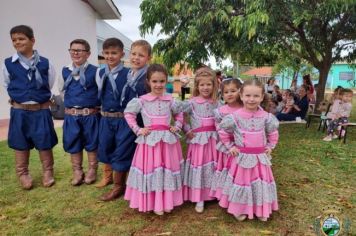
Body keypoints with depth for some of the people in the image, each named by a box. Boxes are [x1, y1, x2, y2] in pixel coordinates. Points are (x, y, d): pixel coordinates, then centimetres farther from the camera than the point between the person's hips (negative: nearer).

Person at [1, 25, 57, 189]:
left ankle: (47, 173, 25)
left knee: (44, 144, 7)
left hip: (41, 110, 0)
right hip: (19, 111, 1)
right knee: (21, 145, 11)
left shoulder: (45, 63, -2)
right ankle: (23, 174, 27)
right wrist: (17, 98, 12)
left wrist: (41, 100, 8)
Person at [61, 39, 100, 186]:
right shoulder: (65, 71, 6)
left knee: (91, 144, 10)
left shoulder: (95, 71, -7)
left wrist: (97, 106, -8)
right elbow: (63, 91, 17)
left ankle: (92, 171, 28)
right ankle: (77, 172, 29)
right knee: (73, 145, 12)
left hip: (90, 115, -3)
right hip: (71, 116, 4)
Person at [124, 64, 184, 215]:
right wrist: (137, 130, -2)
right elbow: (128, 114, 6)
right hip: (149, 140, -2)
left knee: (168, 169, 9)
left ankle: (167, 202, 26)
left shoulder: (170, 100, 3)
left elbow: (179, 114, 19)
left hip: (168, 139, 2)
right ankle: (155, 204, 19)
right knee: (151, 169, 3)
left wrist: (177, 127, 5)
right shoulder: (142, 100, -3)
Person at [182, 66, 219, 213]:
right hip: (198, 140, -3)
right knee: (199, 165, 2)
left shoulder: (216, 102, 5)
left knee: (213, 165, 10)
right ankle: (199, 199, 13)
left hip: (213, 139, 3)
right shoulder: (192, 102, -6)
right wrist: (187, 130, -8)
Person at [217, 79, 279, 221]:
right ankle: (239, 209, 28)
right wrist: (230, 146, -2)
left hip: (261, 157, 3)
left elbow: (273, 132, 13)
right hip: (242, 157, -2)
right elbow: (222, 130, -2)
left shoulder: (266, 116, -5)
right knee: (242, 181, 10)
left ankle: (261, 210, 33)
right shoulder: (236, 116, -13)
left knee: (261, 182, 13)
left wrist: (270, 146, 7)